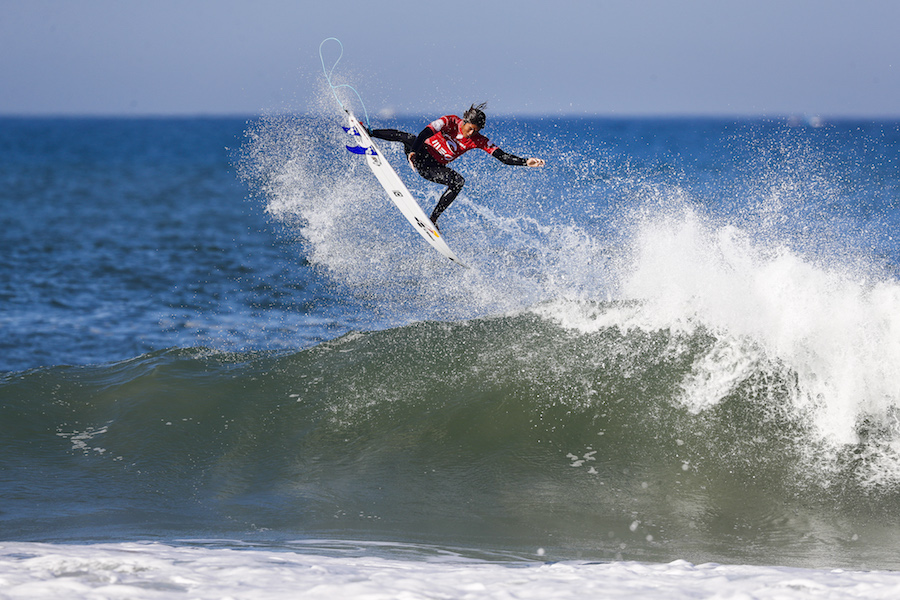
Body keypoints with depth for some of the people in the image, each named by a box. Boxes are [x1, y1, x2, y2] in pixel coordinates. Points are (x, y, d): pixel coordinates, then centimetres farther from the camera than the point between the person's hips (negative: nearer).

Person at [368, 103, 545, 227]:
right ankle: (368, 133, -13)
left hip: (433, 167, 2)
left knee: (458, 182, -25)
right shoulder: (450, 122, -16)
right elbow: (426, 132, -27)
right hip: (419, 154, -2)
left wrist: (525, 162, -25)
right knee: (409, 139, -31)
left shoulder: (477, 141, -8)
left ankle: (433, 218, -19)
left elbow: (503, 157, -11)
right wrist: (413, 152, -41)